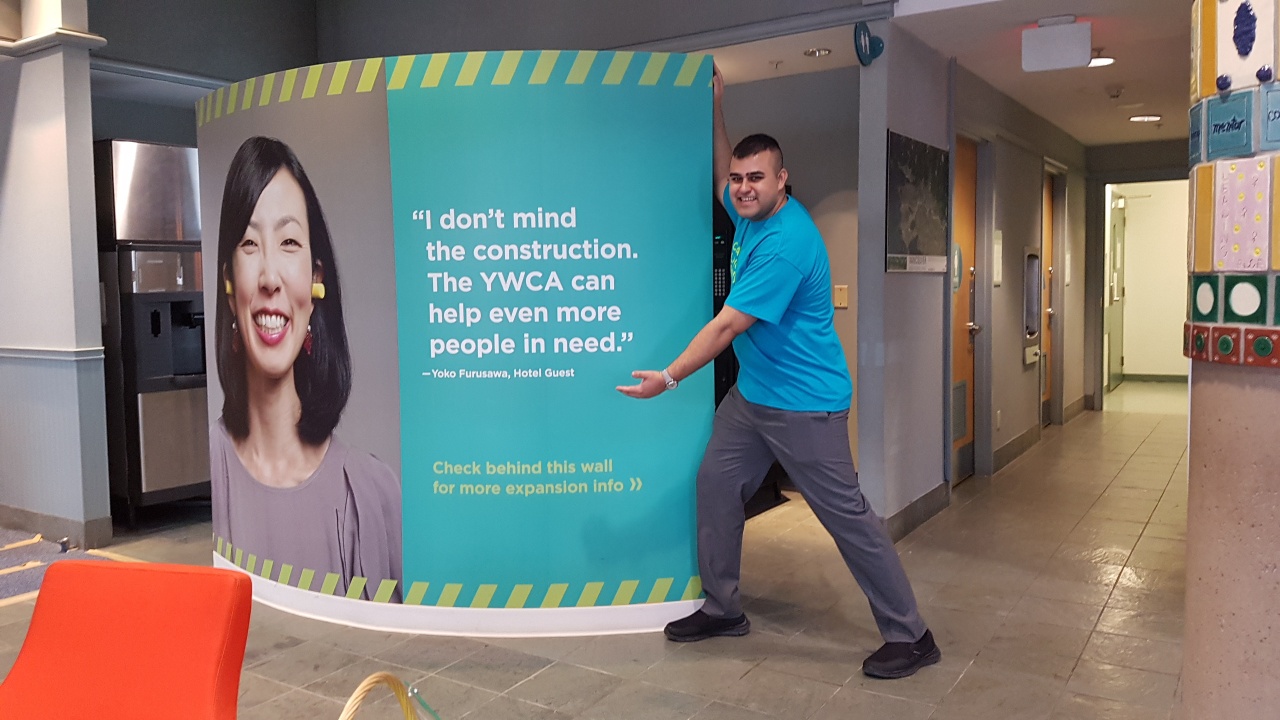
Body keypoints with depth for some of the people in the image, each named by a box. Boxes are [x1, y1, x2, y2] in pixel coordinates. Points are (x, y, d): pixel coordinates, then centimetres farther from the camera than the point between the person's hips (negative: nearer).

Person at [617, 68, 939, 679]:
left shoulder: (785, 242, -24)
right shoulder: (750, 213, 4)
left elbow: (726, 326, -23)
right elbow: (720, 179, 28)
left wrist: (669, 378, -17)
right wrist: (714, 104, 20)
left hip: (804, 404, -9)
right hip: (751, 392, 9)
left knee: (846, 514, -4)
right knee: (716, 485, 10)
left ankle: (910, 637, 9)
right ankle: (723, 609, 24)